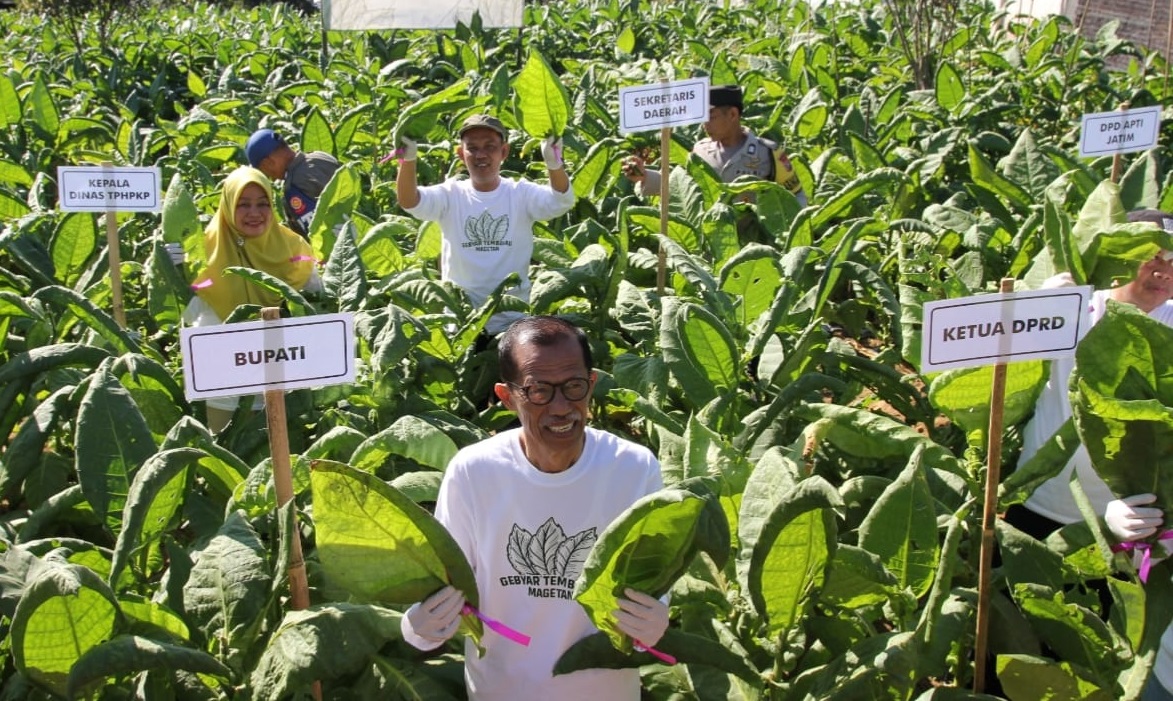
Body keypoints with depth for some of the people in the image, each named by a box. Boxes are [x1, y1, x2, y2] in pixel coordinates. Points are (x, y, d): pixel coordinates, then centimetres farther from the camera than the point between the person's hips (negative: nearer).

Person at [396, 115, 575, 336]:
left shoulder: (521, 194, -2)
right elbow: (409, 201, -17)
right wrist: (408, 160, -38)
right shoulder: (451, 195, -1)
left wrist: (554, 164, -42)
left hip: (512, 321, 0)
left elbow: (562, 201, -20)